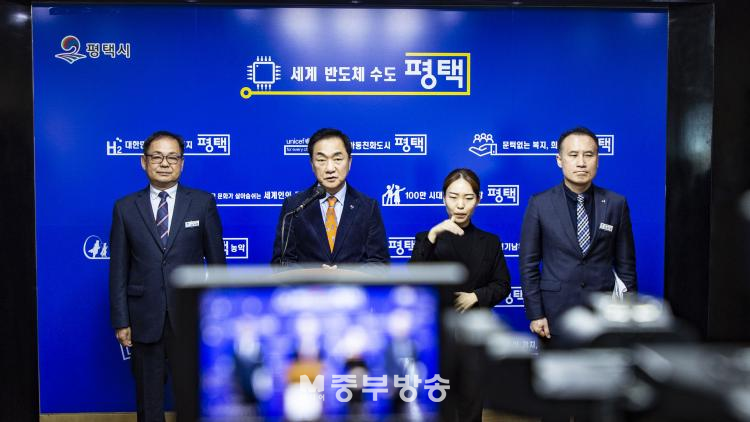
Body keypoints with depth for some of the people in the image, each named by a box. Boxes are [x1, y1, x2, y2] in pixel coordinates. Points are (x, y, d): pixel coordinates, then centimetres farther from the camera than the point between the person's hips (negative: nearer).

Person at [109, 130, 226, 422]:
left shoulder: (203, 203, 0)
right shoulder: (125, 208, 3)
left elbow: (216, 261, 3)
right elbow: (118, 269, 3)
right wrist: (120, 321, 0)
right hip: (144, 318, 1)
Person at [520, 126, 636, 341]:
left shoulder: (616, 204, 1)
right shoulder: (540, 204, -3)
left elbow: (625, 265, 5)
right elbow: (528, 264, -2)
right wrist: (535, 314, -5)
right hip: (555, 314, -1)